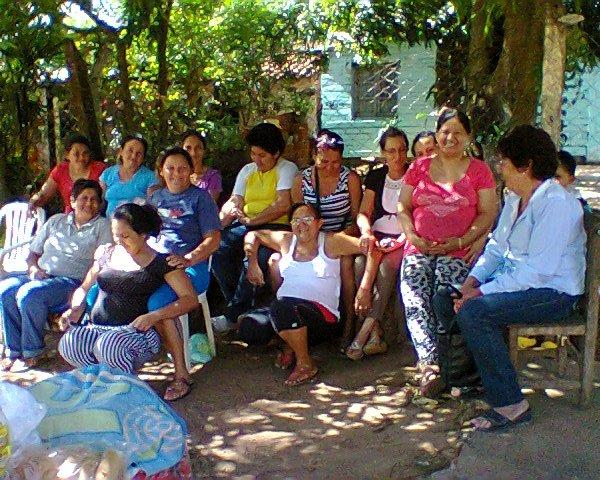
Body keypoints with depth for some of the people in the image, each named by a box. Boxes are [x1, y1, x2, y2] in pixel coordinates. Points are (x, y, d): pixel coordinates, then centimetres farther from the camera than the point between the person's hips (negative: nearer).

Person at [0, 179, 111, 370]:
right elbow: (33, 253, 23)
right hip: (40, 276, 5)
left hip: (72, 281, -5)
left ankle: (32, 352, -18)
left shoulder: (102, 226, 7)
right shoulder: (56, 221, 21)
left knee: (29, 293, -32)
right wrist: (34, 268, 0)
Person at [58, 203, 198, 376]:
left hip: (137, 332, -4)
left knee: (109, 345, -38)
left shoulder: (161, 263, 3)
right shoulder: (106, 253, 18)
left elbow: (190, 299, -6)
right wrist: (76, 308, 4)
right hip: (96, 328, 4)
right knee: (68, 345, -30)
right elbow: (83, 288, 27)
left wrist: (153, 316, -19)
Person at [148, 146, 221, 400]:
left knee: (156, 303, -34)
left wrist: (188, 259, -18)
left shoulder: (200, 196, 9)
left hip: (190, 267, -5)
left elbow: (213, 238, -1)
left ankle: (181, 373, -25)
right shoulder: (156, 197, 25)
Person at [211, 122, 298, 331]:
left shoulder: (287, 169, 1)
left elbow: (283, 205, -12)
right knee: (218, 249, -23)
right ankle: (239, 305, -8)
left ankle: (234, 314, -16)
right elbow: (234, 202, 11)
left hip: (275, 226, -6)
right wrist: (219, 222, -7)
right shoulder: (247, 170, 21)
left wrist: (252, 220, -15)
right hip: (246, 226, 6)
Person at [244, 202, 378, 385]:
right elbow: (252, 235, 29)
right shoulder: (286, 241, 15)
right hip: (285, 308, 5)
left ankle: (305, 364, -12)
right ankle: (290, 347, 6)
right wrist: (252, 264, 16)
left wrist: (364, 289, -11)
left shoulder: (331, 242, 2)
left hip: (323, 315, -4)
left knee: (283, 307, -36)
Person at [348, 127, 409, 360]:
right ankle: (375, 334, -28)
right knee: (360, 263, -28)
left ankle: (364, 332, -33)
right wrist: (366, 232, -14)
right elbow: (364, 213, 9)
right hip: (377, 237, 3)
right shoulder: (375, 177, 14)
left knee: (387, 266, -34)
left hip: (403, 239, -3)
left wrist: (401, 240, -18)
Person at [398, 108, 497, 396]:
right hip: (418, 249, 2)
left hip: (457, 251, -2)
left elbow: (488, 213, 5)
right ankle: (431, 365, -32)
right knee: (415, 303, -25)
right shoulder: (419, 167, 19)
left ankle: (426, 363, -25)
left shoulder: (478, 171, 12)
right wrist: (412, 236, -2)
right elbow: (403, 207, 16)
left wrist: (462, 241, -9)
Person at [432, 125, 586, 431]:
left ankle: (510, 404, -18)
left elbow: (536, 270, -26)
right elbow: (496, 248, 14)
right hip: (515, 281, 10)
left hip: (553, 293, -9)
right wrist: (473, 279, -4)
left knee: (473, 312, -29)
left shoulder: (557, 204, -20)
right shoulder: (515, 199, 10)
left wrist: (482, 292, -24)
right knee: (444, 300, 1)